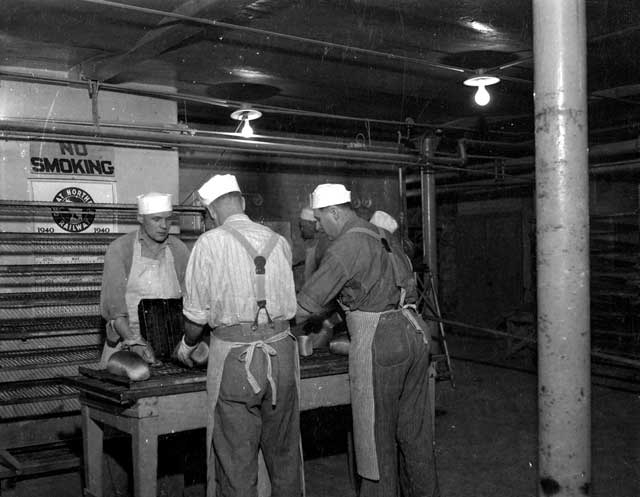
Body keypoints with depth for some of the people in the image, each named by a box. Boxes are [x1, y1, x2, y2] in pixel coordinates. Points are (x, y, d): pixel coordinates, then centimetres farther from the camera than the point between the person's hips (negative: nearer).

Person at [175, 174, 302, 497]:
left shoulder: (209, 244, -5)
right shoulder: (279, 242, 7)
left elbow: (196, 314, -2)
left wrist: (188, 345, 17)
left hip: (235, 356, -4)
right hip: (281, 349, 4)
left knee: (236, 459, 6)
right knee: (283, 452, 16)